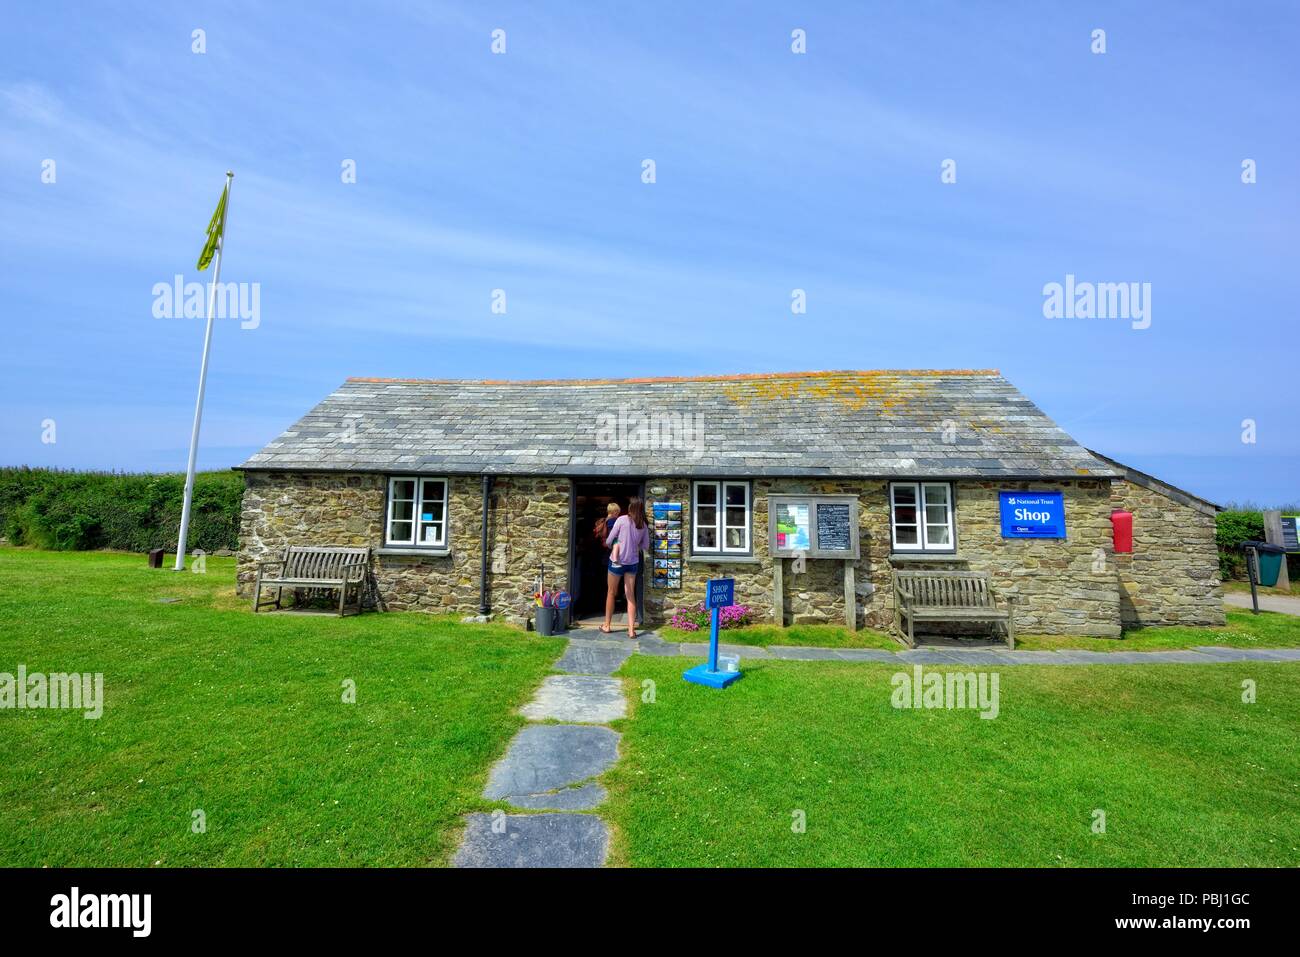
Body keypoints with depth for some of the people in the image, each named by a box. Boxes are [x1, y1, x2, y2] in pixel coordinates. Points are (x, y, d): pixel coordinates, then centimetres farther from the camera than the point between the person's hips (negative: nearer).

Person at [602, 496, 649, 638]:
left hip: (617, 561, -3)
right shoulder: (644, 525, 1)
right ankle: (631, 630, 5)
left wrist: (612, 546, 15)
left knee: (611, 593, 13)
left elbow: (609, 540, -6)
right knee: (631, 595, 8)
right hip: (633, 562, 3)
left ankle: (606, 625, 24)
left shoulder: (622, 519, -11)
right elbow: (645, 546, 8)